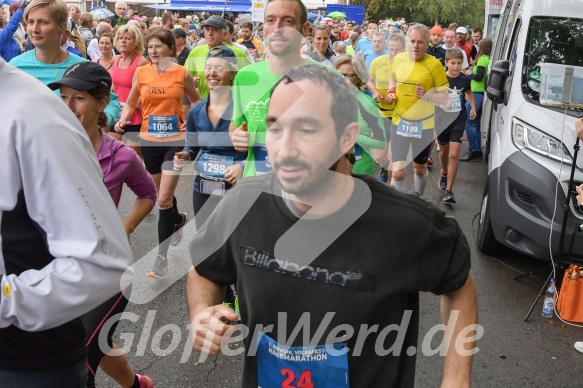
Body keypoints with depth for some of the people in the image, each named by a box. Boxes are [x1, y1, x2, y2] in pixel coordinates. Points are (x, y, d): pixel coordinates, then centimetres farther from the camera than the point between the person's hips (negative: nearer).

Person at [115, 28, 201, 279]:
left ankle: (162, 255, 2)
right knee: (162, 194, 18)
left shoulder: (182, 74, -4)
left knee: (163, 200, -9)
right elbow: (130, 103, 11)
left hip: (175, 140, -3)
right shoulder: (141, 73, 1)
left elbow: (196, 101, 11)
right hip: (149, 140, 3)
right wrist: (122, 120, -7)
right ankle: (178, 219, 50)